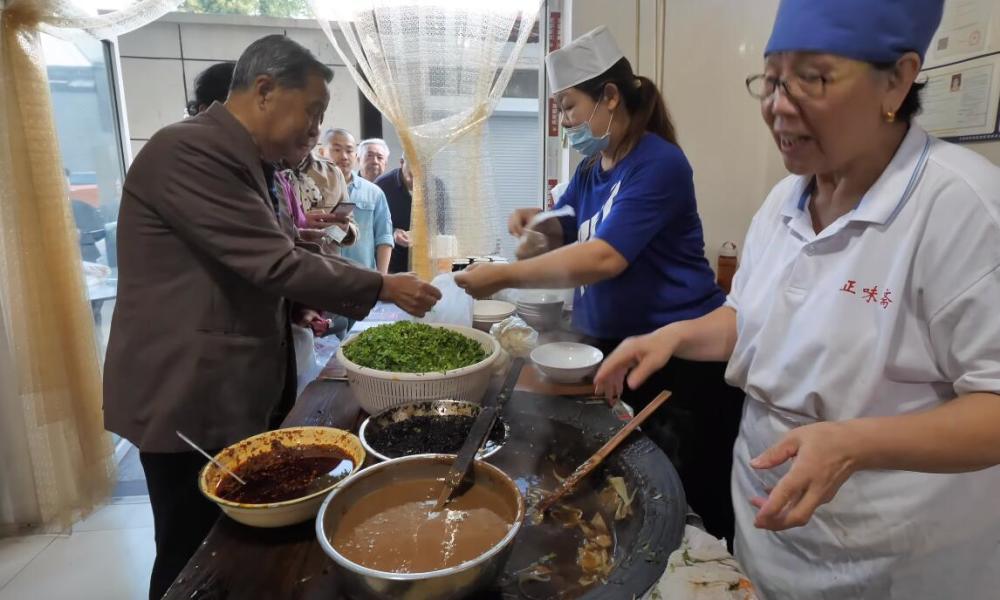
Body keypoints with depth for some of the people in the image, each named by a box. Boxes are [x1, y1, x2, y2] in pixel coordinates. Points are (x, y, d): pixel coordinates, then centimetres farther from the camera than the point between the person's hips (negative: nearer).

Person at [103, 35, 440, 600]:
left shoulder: (252, 162, 11)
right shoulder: (189, 149, -21)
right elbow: (276, 263, -26)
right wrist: (383, 287, -17)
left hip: (243, 389, 9)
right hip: (192, 396, -9)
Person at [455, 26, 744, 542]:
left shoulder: (659, 165, -18)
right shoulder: (591, 168, 8)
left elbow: (604, 258, -28)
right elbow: (566, 233, 20)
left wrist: (504, 276, -25)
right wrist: (535, 221, -4)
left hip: (679, 359, -8)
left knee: (688, 508, 7)